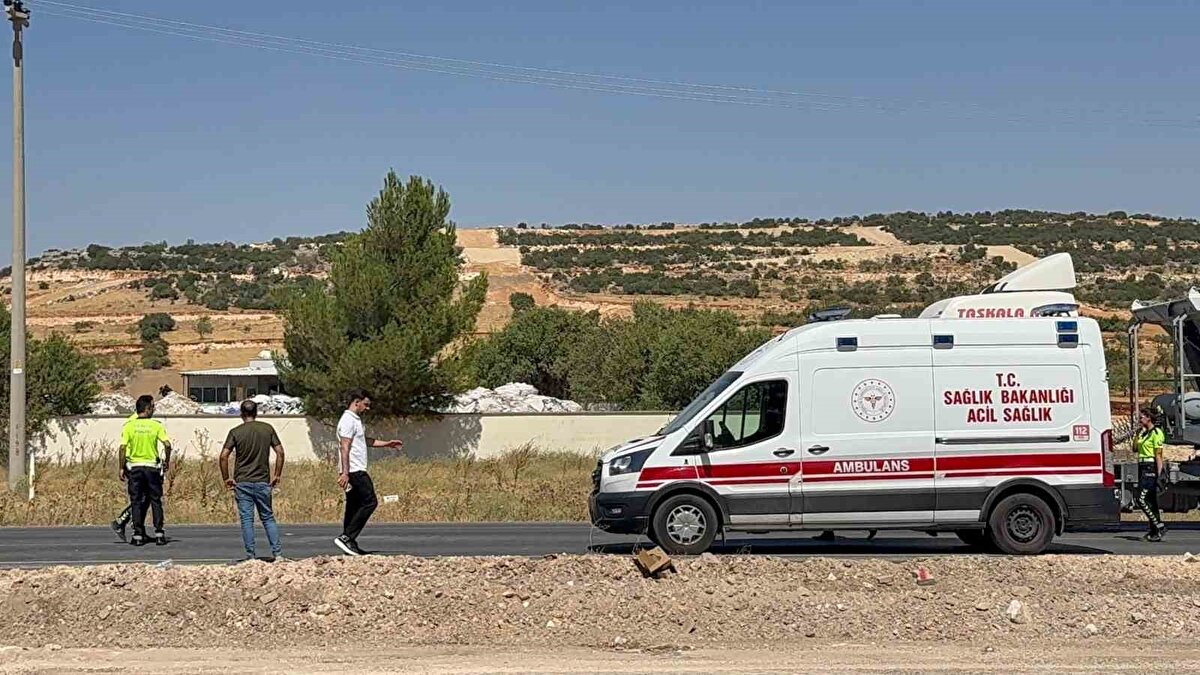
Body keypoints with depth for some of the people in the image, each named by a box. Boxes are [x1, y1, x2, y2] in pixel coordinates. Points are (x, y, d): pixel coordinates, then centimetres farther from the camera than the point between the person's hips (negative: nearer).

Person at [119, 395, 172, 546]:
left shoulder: (129, 425, -2)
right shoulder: (156, 425, -3)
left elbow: (123, 448, -8)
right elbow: (167, 444, -11)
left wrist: (122, 468, -1)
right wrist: (167, 461, 4)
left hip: (134, 467, 1)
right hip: (152, 466, -1)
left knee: (136, 502, 7)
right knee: (156, 501, 8)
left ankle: (138, 535, 5)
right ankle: (159, 534, 4)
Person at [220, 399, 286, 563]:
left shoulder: (235, 432, -4)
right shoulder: (267, 429, 2)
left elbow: (224, 456, -11)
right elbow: (280, 452, -1)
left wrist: (226, 478, -1)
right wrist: (277, 475, 7)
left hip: (242, 482, -2)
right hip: (263, 482, 2)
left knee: (247, 519, 3)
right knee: (268, 518, 11)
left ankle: (250, 556, 2)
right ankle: (277, 553, 3)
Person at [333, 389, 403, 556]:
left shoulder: (356, 420, 20)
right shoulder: (348, 421, -13)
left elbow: (366, 441, 35)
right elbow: (344, 448, -21)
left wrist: (387, 444, 33)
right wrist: (345, 473, -26)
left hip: (356, 471, 11)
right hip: (354, 471, -11)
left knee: (354, 507, 10)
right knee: (369, 502, -12)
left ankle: (349, 543, 12)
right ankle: (346, 537, -15)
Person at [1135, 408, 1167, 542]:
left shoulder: (1156, 432, -11)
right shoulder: (1144, 433, 16)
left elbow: (1158, 455, -16)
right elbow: (1135, 447, 13)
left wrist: (1159, 474, -21)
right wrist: (1139, 433, 6)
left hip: (1151, 468, -9)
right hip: (1142, 467, 9)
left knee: (1141, 499, -15)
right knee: (1150, 501, 9)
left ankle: (1159, 526, -12)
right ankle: (1154, 532, 11)